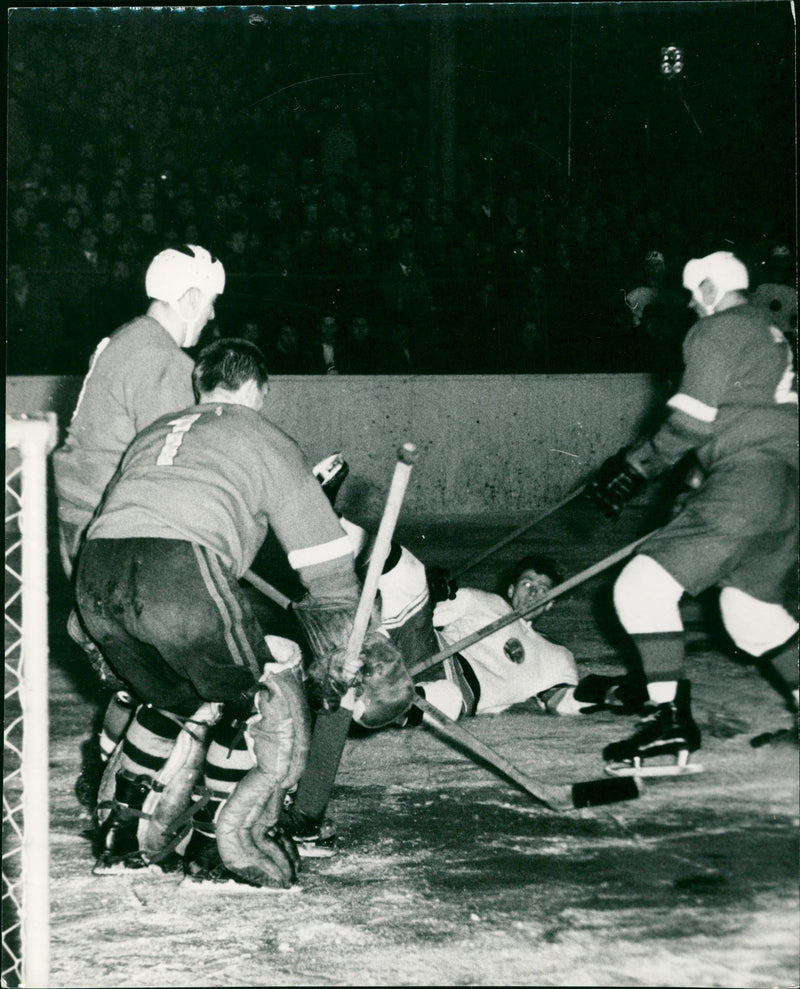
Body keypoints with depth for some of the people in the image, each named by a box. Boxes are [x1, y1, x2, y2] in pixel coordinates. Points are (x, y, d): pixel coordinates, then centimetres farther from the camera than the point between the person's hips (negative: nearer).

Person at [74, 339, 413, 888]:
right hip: (182, 571, -6)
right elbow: (325, 560, 17)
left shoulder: (155, 432, 36)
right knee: (267, 702, 13)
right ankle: (218, 846, 15)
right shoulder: (266, 439, 20)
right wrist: (347, 654, 24)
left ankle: (121, 838, 34)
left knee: (172, 698, 30)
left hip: (96, 574, 7)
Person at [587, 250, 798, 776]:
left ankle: (671, 726, -18)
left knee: (644, 587, -12)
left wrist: (635, 467, -1)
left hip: (750, 479, -10)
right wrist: (701, 486, 33)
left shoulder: (718, 330, -1)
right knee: (749, 609, 25)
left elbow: (691, 423, -11)